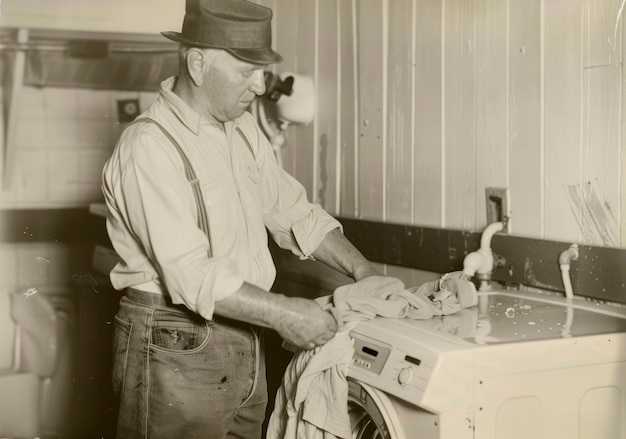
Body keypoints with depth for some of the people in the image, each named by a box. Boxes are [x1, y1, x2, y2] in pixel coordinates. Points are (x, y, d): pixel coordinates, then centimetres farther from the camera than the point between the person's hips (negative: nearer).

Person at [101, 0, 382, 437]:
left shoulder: (243, 128, 7)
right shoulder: (149, 146, -19)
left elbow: (292, 210, 14)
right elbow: (190, 275, -25)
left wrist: (362, 270, 4)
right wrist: (282, 313, -22)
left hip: (245, 345, 8)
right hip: (176, 348, -8)